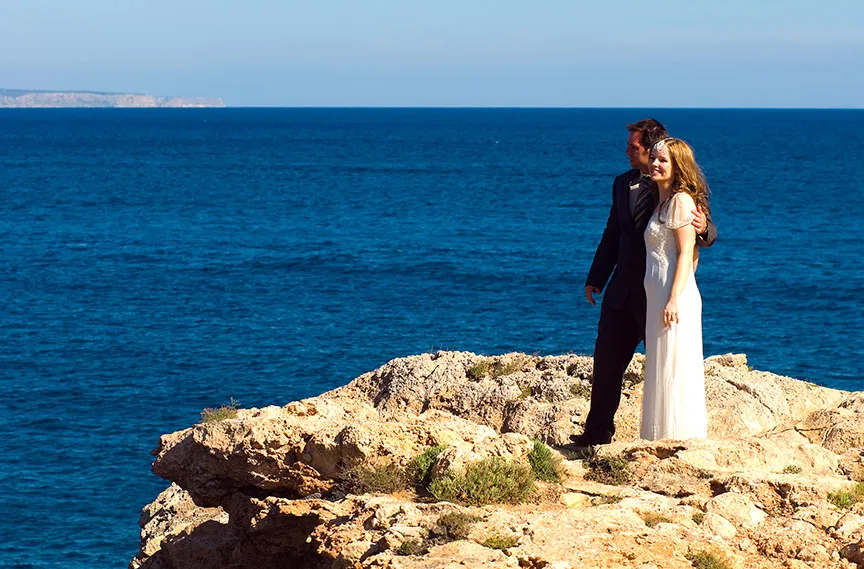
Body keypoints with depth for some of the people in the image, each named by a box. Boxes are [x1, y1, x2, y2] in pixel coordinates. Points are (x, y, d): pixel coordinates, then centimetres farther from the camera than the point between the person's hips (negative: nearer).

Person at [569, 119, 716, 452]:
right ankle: (597, 433, 18)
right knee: (607, 361, 8)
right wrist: (595, 279, 17)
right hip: (623, 291, 6)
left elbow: (707, 236, -7)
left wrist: (703, 229, -31)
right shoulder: (623, 184, 11)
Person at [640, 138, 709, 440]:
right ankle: (665, 438, 14)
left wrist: (674, 299, -22)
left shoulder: (681, 200, -10)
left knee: (674, 368, -8)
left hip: (675, 297, -10)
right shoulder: (664, 202, 18)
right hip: (657, 297, 10)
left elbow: (686, 254, -15)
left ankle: (680, 439, -6)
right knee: (662, 370, 10)